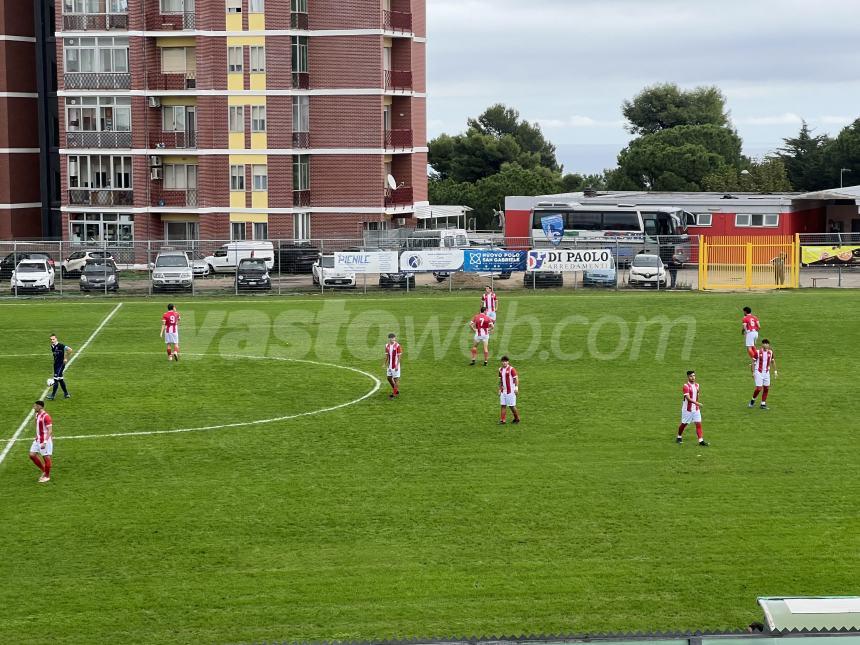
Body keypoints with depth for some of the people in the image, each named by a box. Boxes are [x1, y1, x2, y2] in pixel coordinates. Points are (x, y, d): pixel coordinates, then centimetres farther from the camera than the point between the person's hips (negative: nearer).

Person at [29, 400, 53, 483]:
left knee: (46, 457, 1)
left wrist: (45, 442, -25)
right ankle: (44, 471, 22)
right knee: (32, 455, 7)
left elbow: (50, 430, -21)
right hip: (37, 440, 9)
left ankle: (47, 476, 14)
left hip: (45, 440, -9)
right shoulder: (37, 415, 8)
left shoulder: (46, 417, -20)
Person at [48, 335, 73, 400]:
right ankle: (66, 394, 25)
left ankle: (53, 395, -5)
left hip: (61, 364, -8)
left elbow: (70, 350, -26)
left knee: (56, 380, -9)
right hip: (56, 365, 9)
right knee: (60, 379, 14)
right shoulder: (52, 346, 6)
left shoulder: (60, 346, -19)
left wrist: (66, 358, -18)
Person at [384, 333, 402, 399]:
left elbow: (399, 357, -12)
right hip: (390, 365, 6)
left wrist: (397, 366, -17)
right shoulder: (387, 346, 5)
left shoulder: (397, 346, -13)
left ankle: (394, 393, 4)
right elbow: (387, 356, 12)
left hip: (395, 366, -6)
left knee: (396, 379, -2)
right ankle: (396, 390, 28)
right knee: (389, 378, 11)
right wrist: (386, 365, 10)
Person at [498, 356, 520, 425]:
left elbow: (516, 378, -10)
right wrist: (500, 389, 17)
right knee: (503, 405, 2)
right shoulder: (500, 369, 9)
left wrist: (516, 387, -19)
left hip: (510, 391, -6)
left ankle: (517, 418, 17)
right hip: (503, 391, 6)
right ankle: (503, 420, 4)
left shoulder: (511, 369, -10)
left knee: (512, 406, -1)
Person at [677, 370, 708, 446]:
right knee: (684, 424, 8)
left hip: (696, 409, 5)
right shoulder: (686, 386, -15)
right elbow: (688, 398, -25)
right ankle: (679, 437, 30)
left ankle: (701, 440, -8)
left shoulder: (697, 385, 7)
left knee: (698, 423, -4)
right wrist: (696, 403, -34)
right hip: (687, 409, -5)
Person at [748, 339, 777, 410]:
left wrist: (775, 371, 12)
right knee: (759, 388, -10)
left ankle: (763, 404, 12)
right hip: (758, 372, -5)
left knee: (766, 388, 2)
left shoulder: (770, 352, 3)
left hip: (766, 372, 5)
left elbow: (772, 362, 16)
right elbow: (753, 362, -7)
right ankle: (753, 400, 16)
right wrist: (753, 373, -10)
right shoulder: (757, 352, -11)